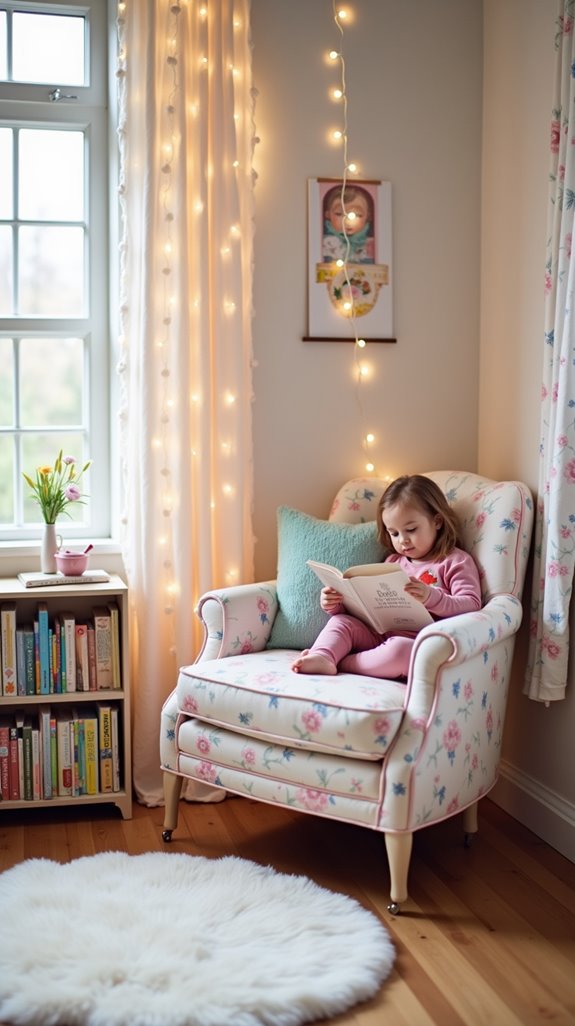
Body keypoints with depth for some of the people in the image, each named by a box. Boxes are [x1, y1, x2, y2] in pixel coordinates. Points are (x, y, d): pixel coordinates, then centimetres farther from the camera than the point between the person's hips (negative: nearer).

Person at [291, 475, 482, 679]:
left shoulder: (456, 561, 5)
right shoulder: (394, 562, 26)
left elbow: (471, 606, -9)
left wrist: (432, 597, -26)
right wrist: (335, 604, 2)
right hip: (380, 634, 7)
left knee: (399, 649, -38)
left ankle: (341, 662, -24)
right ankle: (322, 657, -35)